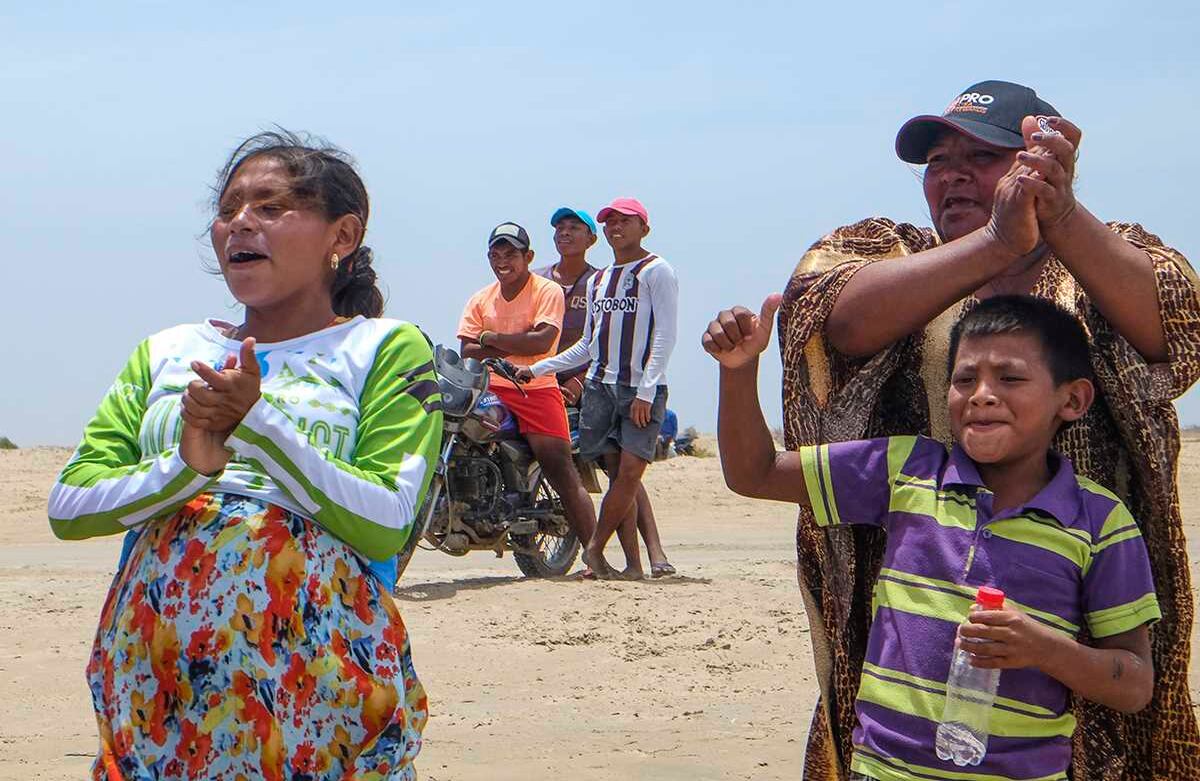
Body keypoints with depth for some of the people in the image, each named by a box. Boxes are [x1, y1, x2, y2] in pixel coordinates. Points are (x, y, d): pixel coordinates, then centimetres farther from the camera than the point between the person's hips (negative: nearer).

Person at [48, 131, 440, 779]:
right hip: (156, 663, 3)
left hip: (315, 660, -3)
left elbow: (386, 528, -10)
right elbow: (67, 508, 4)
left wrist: (257, 421, -17)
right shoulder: (167, 354, 15)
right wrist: (187, 466, -13)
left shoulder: (386, 349, 3)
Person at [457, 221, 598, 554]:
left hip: (537, 389, -4)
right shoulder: (480, 300, 15)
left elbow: (542, 342, -14)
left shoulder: (547, 291, 1)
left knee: (561, 469, -12)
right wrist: (515, 345, -10)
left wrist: (490, 338, -5)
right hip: (490, 389, 5)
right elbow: (467, 352, 3)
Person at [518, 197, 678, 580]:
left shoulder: (656, 271, 0)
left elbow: (665, 335, -8)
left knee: (630, 473, -14)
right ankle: (633, 563, -1)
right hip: (601, 386, 6)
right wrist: (537, 368, 18)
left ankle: (595, 548, -2)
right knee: (617, 474, -1)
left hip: (643, 390, -5)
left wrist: (645, 392, -16)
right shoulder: (597, 281, 21)